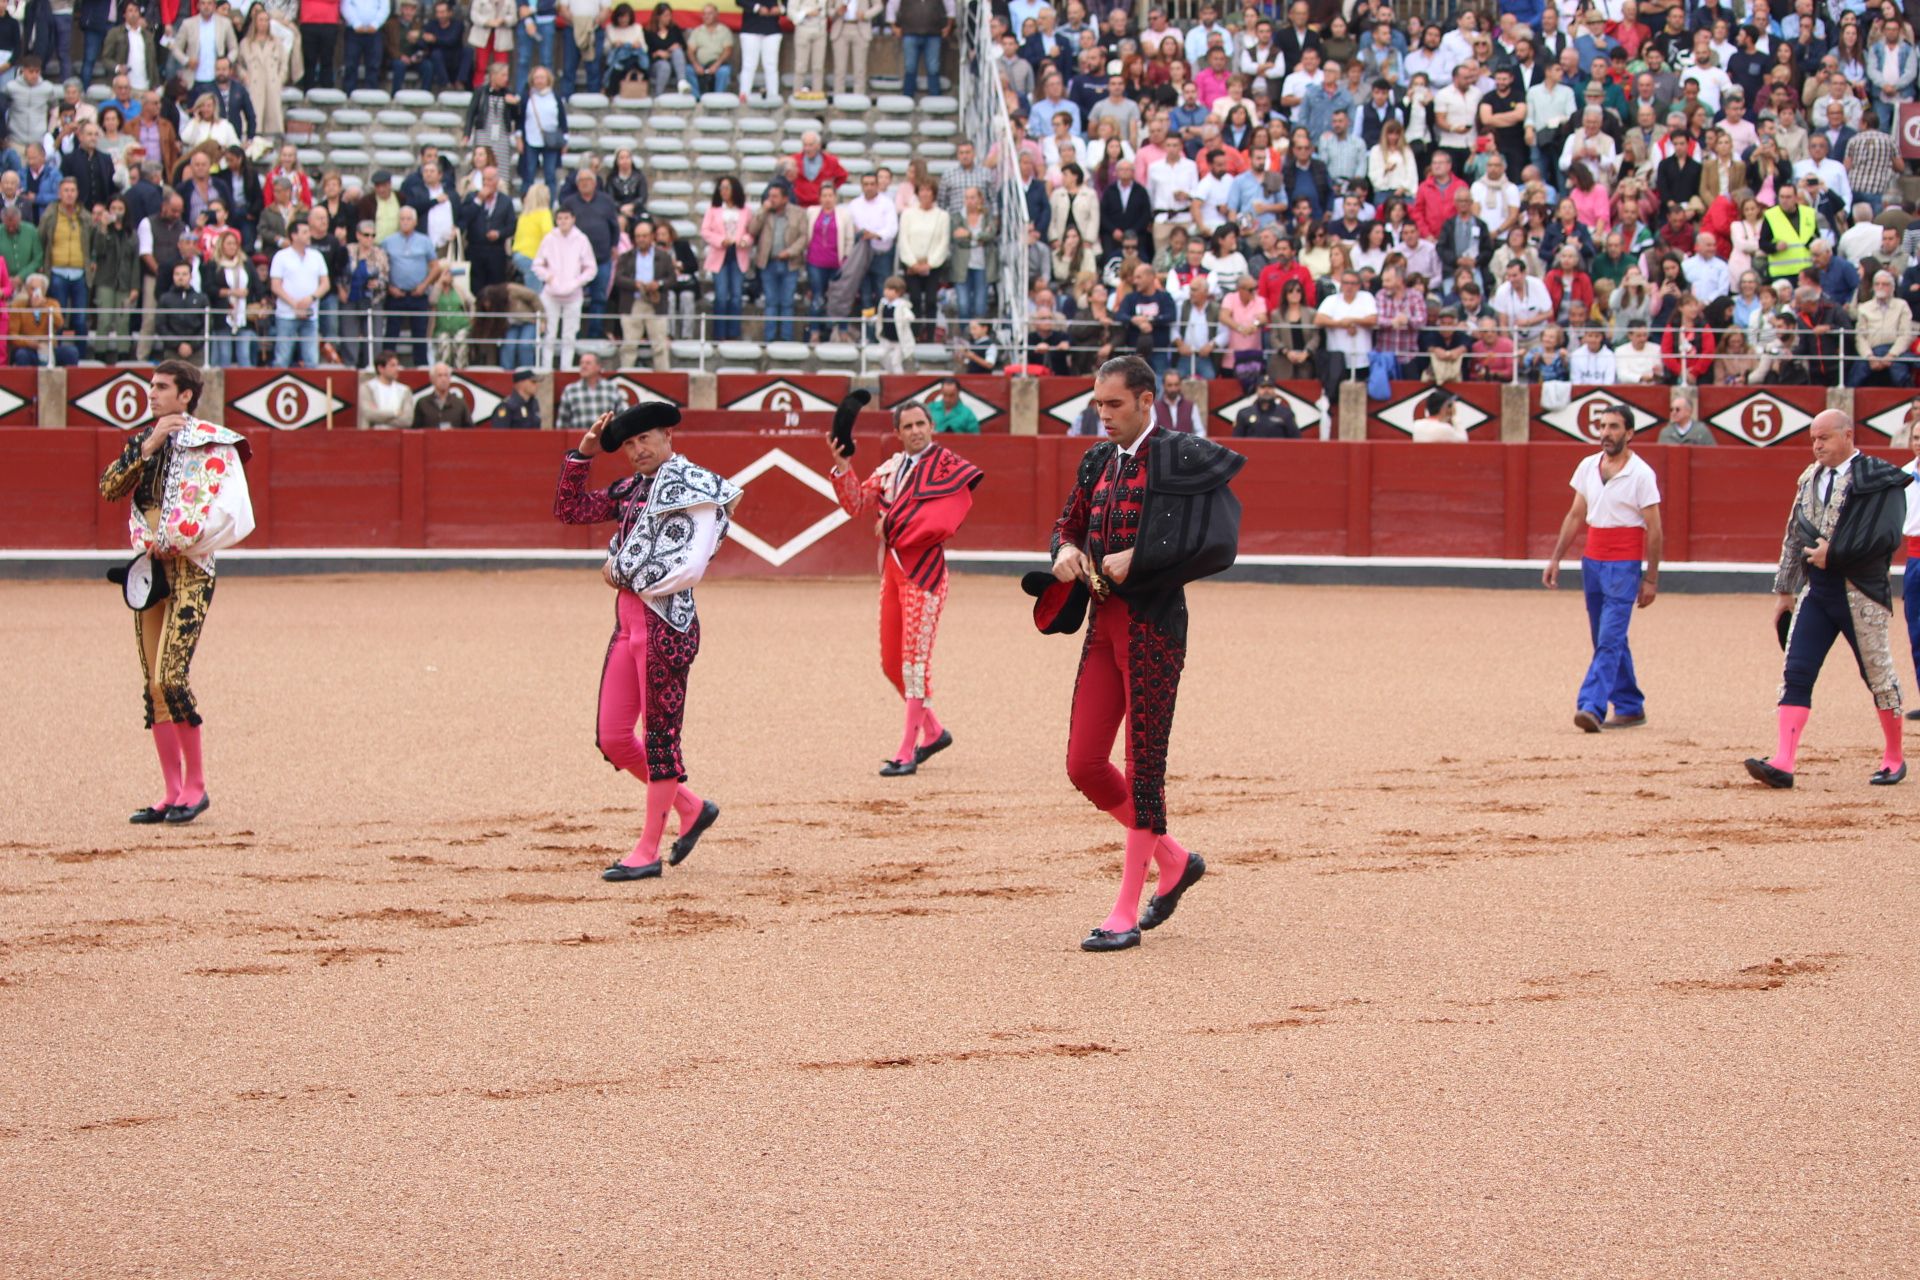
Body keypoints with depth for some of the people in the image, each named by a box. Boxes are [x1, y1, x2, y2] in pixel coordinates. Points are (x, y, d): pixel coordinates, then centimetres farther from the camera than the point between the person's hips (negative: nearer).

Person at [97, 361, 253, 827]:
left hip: (190, 568, -7)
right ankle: (173, 793, 10)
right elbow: (109, 488, 1)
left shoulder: (211, 443, -4)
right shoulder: (143, 441, 14)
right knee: (152, 686, 5)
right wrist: (147, 448, -8)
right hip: (149, 569, 7)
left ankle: (196, 786, -5)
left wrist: (176, 541, -13)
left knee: (170, 678, -16)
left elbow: (224, 509, -10)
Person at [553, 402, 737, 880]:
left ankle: (648, 852, 4)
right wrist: (583, 453, 11)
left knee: (660, 735, -1)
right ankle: (691, 808, 24)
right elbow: (568, 509, 22)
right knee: (612, 739, 7)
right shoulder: (630, 491, 15)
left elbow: (690, 568, -16)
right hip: (628, 622, 8)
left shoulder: (695, 489, -7)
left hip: (667, 623, -8)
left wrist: (622, 576, -6)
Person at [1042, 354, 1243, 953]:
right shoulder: (1098, 463, 12)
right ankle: (1175, 860, 26)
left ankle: (1125, 914, 3)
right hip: (1102, 622, 8)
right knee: (1083, 765, 6)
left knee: (1144, 767, -2)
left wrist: (1138, 559, -19)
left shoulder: (1179, 459, -9)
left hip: (1153, 626, -8)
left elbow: (1214, 542, -17)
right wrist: (1066, 550, 1)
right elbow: (1068, 524, 25)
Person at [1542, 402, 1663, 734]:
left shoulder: (1641, 474, -8)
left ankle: (1591, 707, -23)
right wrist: (1555, 558, 11)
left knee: (1610, 639, -14)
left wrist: (1651, 579, -10)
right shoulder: (1588, 467, 8)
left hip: (1624, 566, -7)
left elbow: (1653, 529, -7)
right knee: (1607, 640, 11)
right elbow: (1575, 516, 16)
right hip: (1592, 561, 7)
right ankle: (1630, 708, 21)